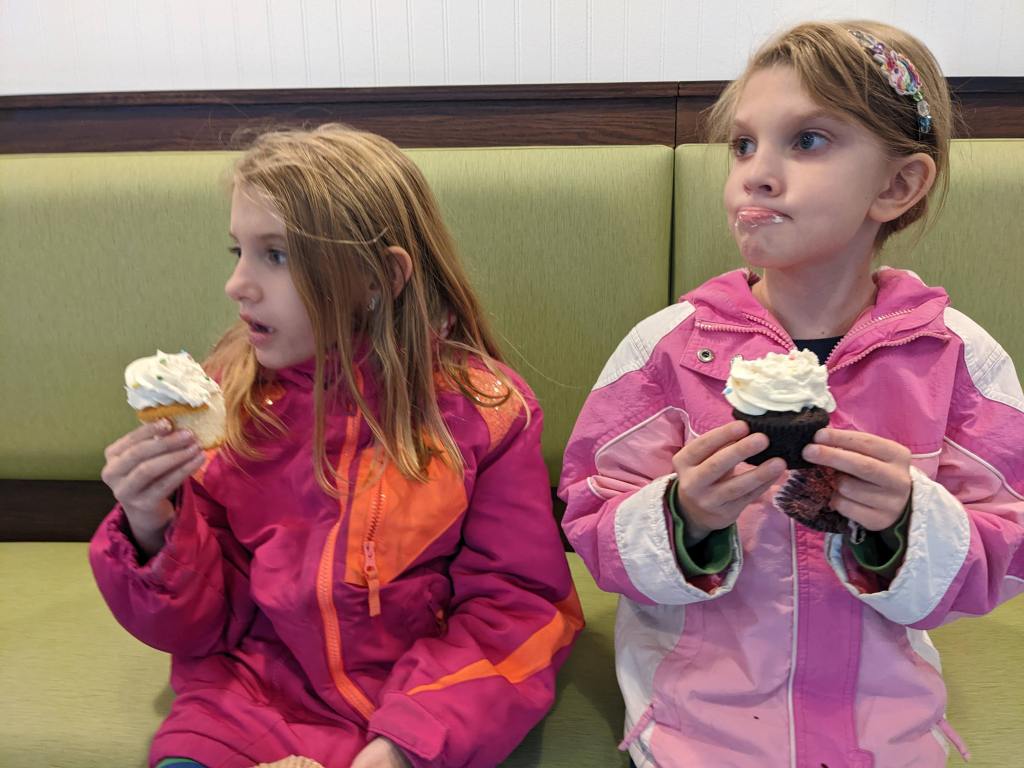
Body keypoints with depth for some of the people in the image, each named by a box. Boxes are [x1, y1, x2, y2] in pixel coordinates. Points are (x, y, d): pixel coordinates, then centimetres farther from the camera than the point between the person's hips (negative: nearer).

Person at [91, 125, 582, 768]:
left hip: (414, 705, -2)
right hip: (251, 695, 2)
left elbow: (514, 608, -6)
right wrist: (152, 531, -17)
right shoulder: (227, 399, -2)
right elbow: (195, 624, 3)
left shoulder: (481, 412, -10)